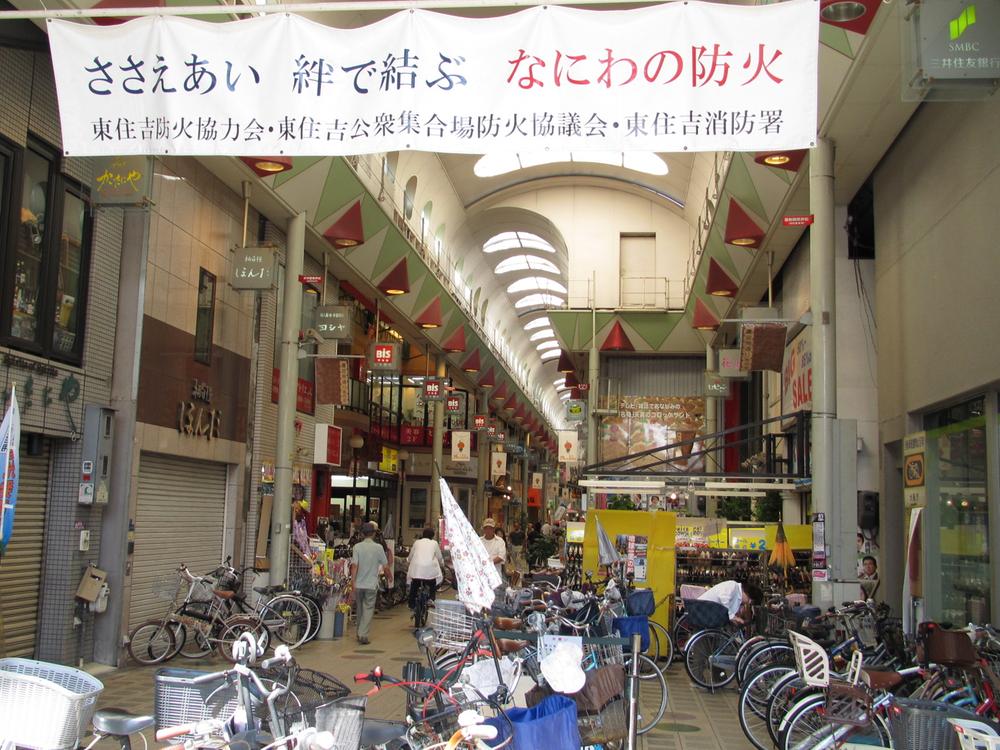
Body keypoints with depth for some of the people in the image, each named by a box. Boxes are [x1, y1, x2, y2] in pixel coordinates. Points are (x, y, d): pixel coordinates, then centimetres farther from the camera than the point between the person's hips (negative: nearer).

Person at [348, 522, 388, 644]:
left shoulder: (357, 546, -4)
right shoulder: (378, 547, -5)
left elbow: (354, 565, -10)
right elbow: (385, 565, -1)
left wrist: (353, 583, -9)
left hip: (358, 584, 2)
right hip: (371, 584, -2)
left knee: (360, 608, 17)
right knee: (368, 609, 1)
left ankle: (359, 633, 28)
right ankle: (363, 634, -11)